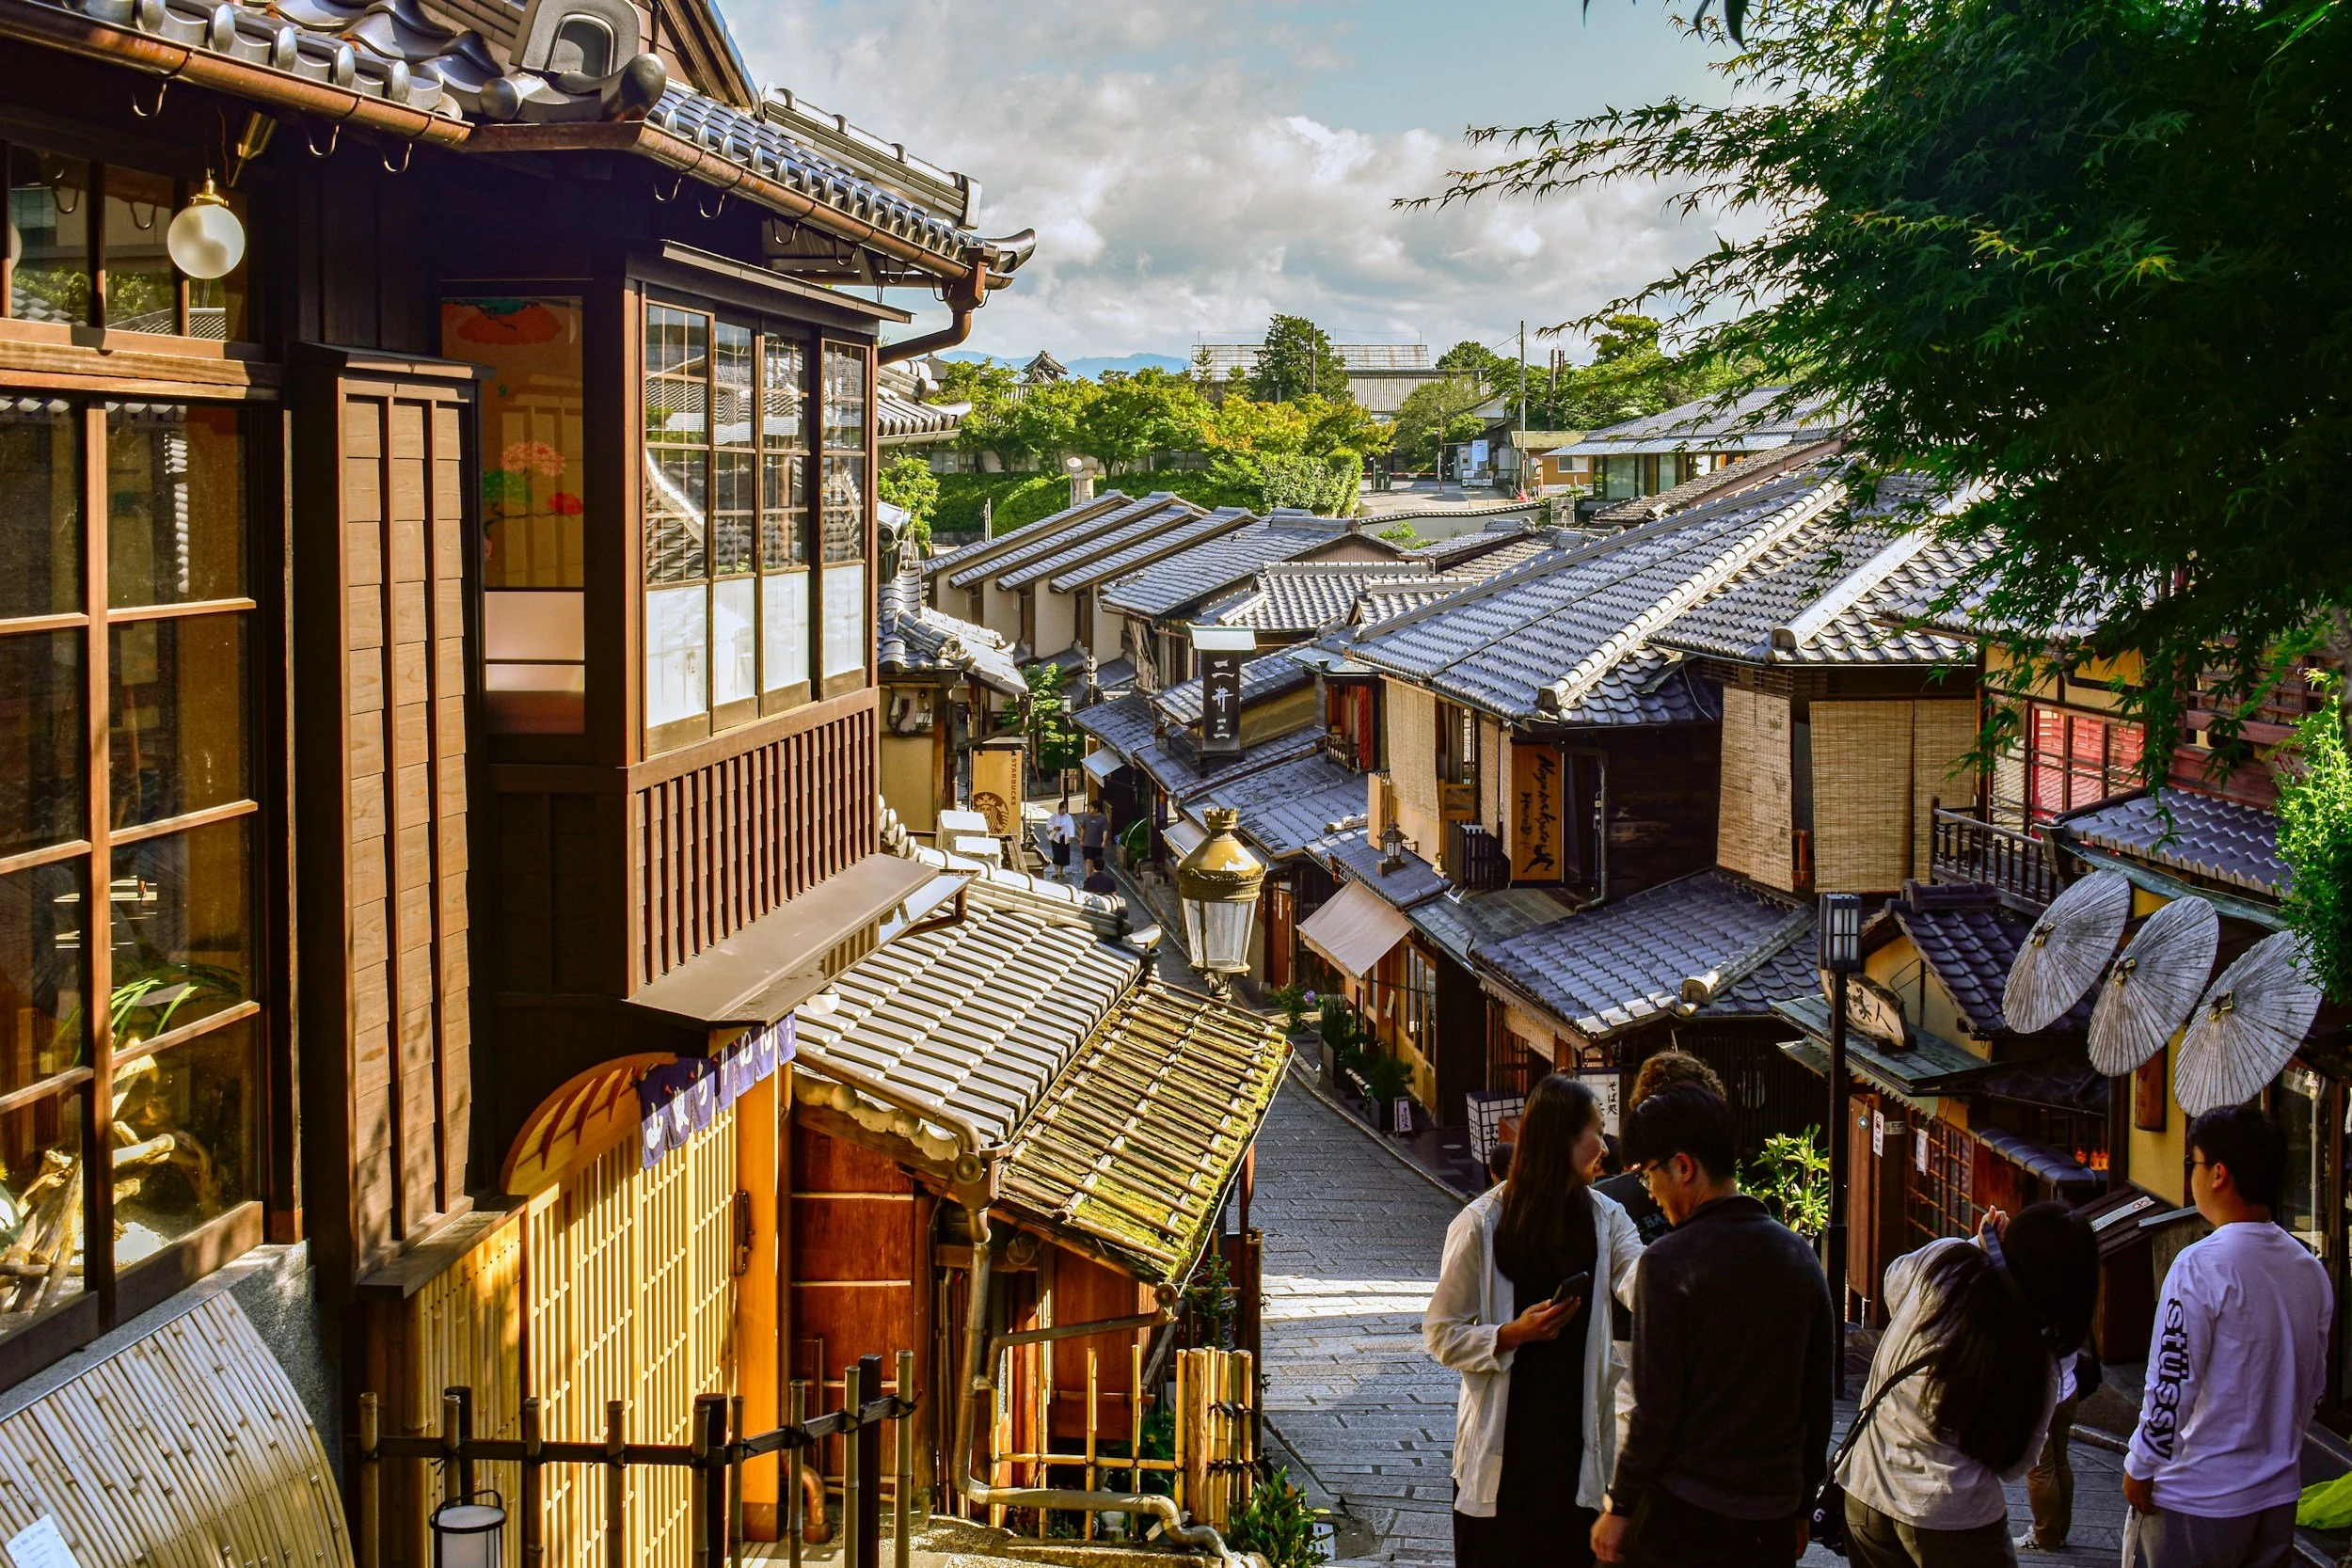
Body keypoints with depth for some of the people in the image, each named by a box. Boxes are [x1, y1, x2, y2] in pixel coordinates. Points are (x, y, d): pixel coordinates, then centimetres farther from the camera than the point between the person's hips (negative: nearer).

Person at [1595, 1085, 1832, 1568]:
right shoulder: (1799, 1256, 4)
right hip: (1773, 1518, 6)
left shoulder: (1669, 1262, -14)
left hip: (1683, 1515, -5)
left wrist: (1619, 1508, -4)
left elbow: (1656, 1410, -14)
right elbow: (1818, 1402, 10)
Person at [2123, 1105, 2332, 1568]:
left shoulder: (2202, 1265, -19)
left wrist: (2139, 1469, -7)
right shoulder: (2311, 1269, 4)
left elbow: (2171, 1387, -19)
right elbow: (2313, 1386, 14)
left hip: (2199, 1501, -7)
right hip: (2279, 1495, 7)